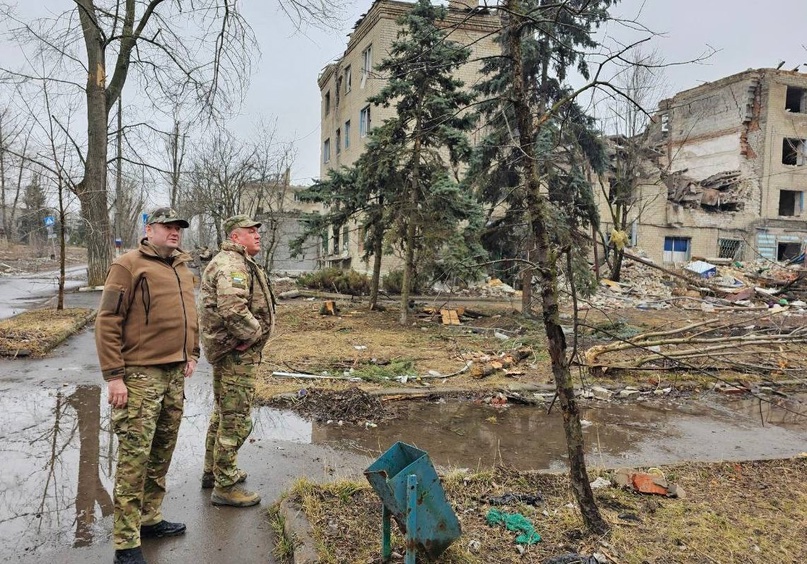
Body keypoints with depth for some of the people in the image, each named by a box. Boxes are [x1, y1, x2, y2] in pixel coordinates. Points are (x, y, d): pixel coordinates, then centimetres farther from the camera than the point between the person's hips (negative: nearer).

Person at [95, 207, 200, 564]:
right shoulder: (129, 265, -8)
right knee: (134, 457, -4)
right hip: (140, 374, -7)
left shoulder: (183, 269, 14)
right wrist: (113, 375, -16)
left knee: (162, 454, 15)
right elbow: (107, 321, -12)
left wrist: (192, 353, 16)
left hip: (175, 374, 7)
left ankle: (149, 519, 30)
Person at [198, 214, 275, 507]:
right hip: (236, 352, -12)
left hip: (230, 351, 12)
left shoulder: (239, 263, 18)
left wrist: (255, 331, 11)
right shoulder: (231, 264, -19)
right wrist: (255, 333, -18)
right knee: (236, 419, -3)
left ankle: (213, 471, 36)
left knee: (223, 413, 21)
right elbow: (232, 309, -32)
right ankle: (225, 486, 7)